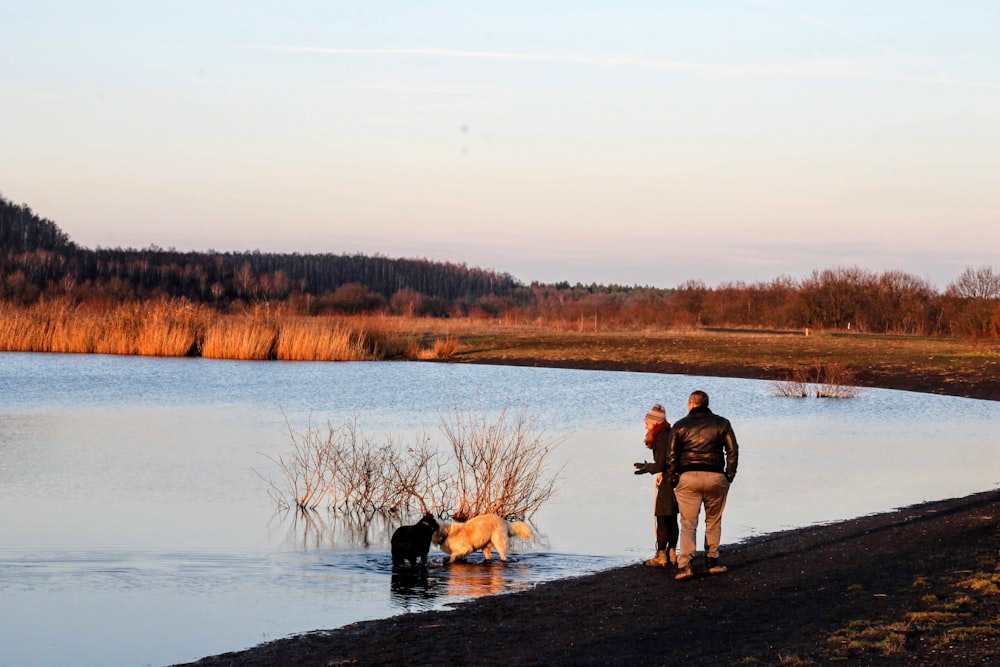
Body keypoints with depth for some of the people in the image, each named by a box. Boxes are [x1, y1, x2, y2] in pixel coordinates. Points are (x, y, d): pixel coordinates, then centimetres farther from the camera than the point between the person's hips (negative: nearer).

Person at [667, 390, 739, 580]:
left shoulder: (680, 425, 6)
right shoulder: (721, 423, 8)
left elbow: (671, 456, 4)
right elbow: (733, 451, 4)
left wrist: (674, 480, 9)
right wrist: (729, 476, 9)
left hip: (688, 478, -1)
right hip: (715, 477, 1)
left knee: (688, 523, 0)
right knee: (713, 521, 16)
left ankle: (684, 564, -14)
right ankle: (712, 561, 19)